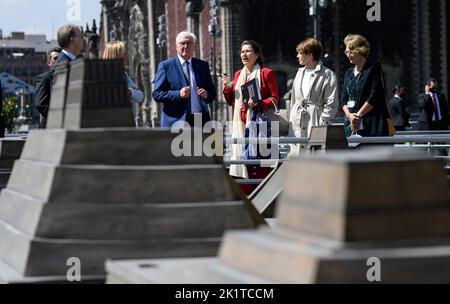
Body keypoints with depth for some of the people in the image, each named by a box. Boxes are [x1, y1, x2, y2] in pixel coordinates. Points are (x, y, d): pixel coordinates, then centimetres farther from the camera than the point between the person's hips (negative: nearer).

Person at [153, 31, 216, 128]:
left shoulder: (203, 65, 15)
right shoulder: (166, 66, 4)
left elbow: (213, 93, 18)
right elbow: (156, 94, -2)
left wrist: (206, 95, -6)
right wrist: (178, 94, -16)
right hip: (176, 121, -3)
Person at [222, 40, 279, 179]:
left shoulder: (266, 73, 1)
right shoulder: (238, 74, 18)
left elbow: (275, 98, -2)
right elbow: (231, 101, 20)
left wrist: (258, 103, -18)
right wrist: (227, 87, 2)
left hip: (257, 121, -5)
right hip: (240, 123, 5)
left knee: (258, 156, -10)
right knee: (241, 155, 0)